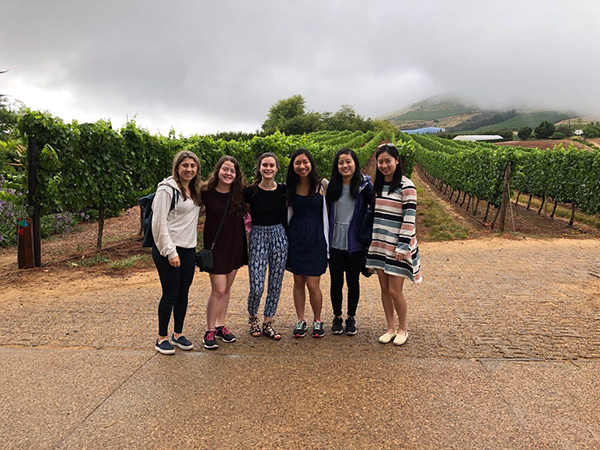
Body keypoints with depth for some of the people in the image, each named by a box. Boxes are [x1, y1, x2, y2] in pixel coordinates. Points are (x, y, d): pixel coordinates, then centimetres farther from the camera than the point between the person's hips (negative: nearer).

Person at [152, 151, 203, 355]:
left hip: (189, 249, 7)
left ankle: (178, 334, 25)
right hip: (168, 250, -7)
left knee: (183, 293, 11)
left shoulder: (195, 191, 14)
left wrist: (194, 247, 12)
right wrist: (170, 252, -17)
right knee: (170, 294, -1)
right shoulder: (167, 189, -10)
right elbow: (159, 223, -15)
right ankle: (162, 338, 15)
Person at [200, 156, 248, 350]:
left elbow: (249, 210, 13)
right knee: (218, 290, -6)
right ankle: (210, 331, 10)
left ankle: (220, 325, 27)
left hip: (235, 244, 4)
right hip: (215, 244, -4)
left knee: (227, 288, 12)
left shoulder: (239, 192, 0)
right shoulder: (206, 192, -9)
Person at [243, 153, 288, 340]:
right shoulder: (251, 191, -5)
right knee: (256, 287, -7)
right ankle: (252, 317, 24)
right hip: (258, 236, -3)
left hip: (279, 236, 3)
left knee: (275, 284, 7)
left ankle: (267, 323, 25)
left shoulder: (283, 190, 3)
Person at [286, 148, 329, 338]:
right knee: (298, 281, 8)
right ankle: (300, 321, 24)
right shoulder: (289, 186, 4)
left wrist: (326, 239, -1)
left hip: (316, 237, -3)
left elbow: (328, 211, 2)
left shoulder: (322, 184, -4)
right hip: (295, 236, 3)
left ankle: (317, 320, 20)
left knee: (312, 284, -3)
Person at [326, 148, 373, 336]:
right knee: (336, 281, 9)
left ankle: (351, 317, 27)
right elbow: (325, 212, 7)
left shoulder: (364, 185, -6)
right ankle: (337, 317, 27)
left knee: (353, 281, 11)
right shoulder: (331, 186, 1)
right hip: (335, 243, 1)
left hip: (355, 243, -1)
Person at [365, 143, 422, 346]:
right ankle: (390, 328, 25)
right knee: (384, 289, 10)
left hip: (397, 245, -6)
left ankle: (402, 329, 19)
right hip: (379, 244, 6)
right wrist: (371, 242, 14)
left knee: (395, 290, -2)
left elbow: (409, 218, -13)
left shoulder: (406, 186, -9)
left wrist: (403, 246, -17)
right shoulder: (377, 185, 10)